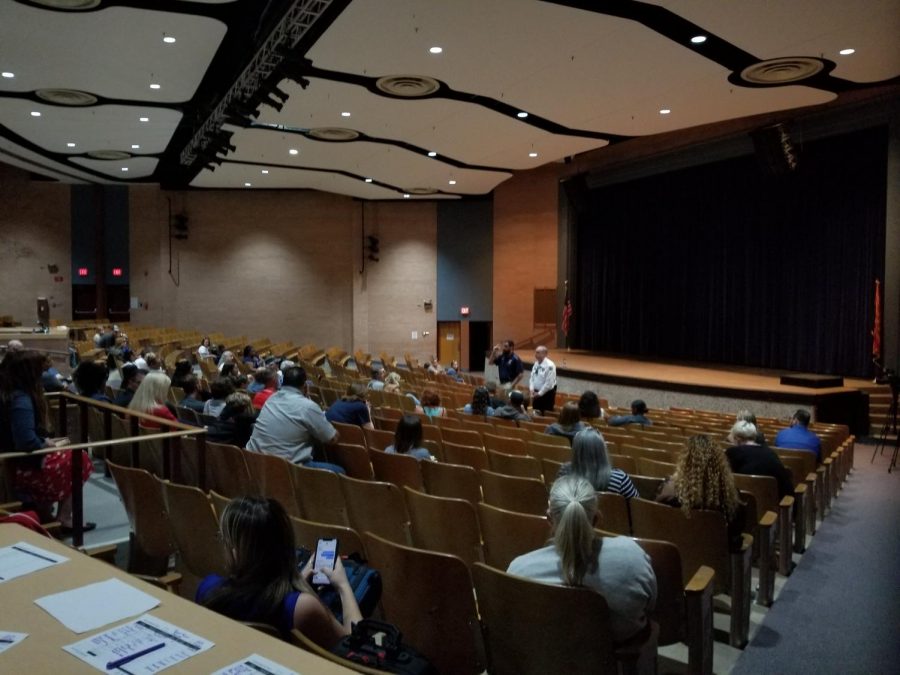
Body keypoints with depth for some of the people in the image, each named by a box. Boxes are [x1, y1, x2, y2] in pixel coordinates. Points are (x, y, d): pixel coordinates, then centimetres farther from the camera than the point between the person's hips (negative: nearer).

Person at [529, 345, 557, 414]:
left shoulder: (550, 365, -20)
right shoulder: (536, 364, 4)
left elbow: (549, 383, -21)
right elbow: (532, 378, 11)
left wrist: (539, 393, -15)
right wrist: (532, 390, -4)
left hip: (547, 394, -7)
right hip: (536, 393, 7)